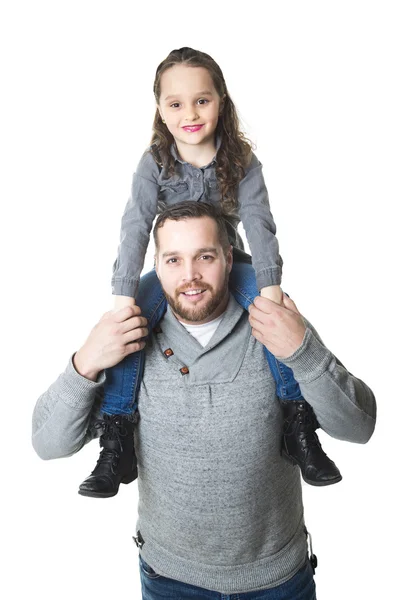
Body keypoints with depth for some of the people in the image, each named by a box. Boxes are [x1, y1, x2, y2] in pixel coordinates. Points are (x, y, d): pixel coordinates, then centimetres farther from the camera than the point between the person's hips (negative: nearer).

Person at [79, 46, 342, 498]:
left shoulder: (242, 162, -10)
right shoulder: (155, 163, -11)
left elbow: (259, 224, -19)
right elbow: (135, 228, -20)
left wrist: (270, 288, -34)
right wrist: (124, 296, -32)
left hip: (229, 264, 0)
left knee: (280, 311, -27)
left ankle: (298, 426, -16)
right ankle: (116, 444, -16)